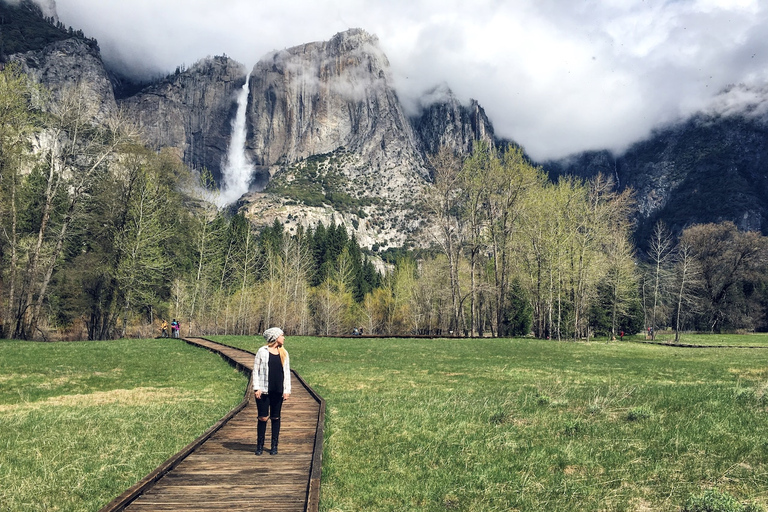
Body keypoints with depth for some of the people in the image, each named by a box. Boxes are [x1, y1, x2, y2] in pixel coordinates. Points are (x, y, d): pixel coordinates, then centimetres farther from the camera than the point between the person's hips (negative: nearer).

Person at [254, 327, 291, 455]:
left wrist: (287, 389, 4)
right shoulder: (262, 351, -1)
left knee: (275, 418, 8)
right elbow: (255, 370, 0)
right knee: (263, 418, -2)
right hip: (264, 391, -3)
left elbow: (287, 372, 11)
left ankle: (274, 446, 17)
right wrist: (257, 388, -7)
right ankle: (260, 446, 12)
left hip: (278, 391, 3)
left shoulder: (284, 353, 9)